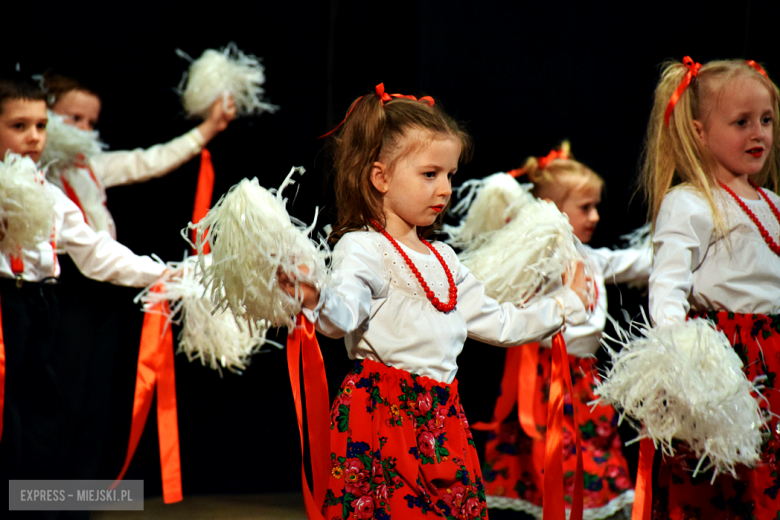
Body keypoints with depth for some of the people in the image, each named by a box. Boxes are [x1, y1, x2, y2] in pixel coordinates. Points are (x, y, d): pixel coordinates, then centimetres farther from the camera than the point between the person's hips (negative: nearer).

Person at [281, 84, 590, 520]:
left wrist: (564, 306, 36)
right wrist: (317, 302, -46)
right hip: (384, 414, -7)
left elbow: (493, 321, 29)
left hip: (441, 417, 7)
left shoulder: (443, 259, 20)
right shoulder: (363, 249, -6)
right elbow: (344, 315, -23)